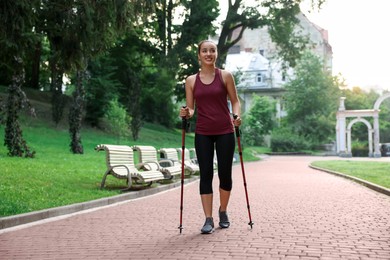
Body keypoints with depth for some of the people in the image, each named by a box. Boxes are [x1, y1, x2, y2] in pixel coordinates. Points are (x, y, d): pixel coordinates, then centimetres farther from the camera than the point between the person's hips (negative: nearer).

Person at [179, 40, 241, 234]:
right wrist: (186, 113, -15)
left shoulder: (225, 76, 2)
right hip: (203, 134, 1)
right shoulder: (191, 80, 5)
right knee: (206, 174, -1)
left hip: (225, 131, -1)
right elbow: (191, 108, 7)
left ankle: (223, 212, 28)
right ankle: (208, 219, 5)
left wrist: (237, 115, -14)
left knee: (225, 173, 4)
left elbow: (235, 100, 5)